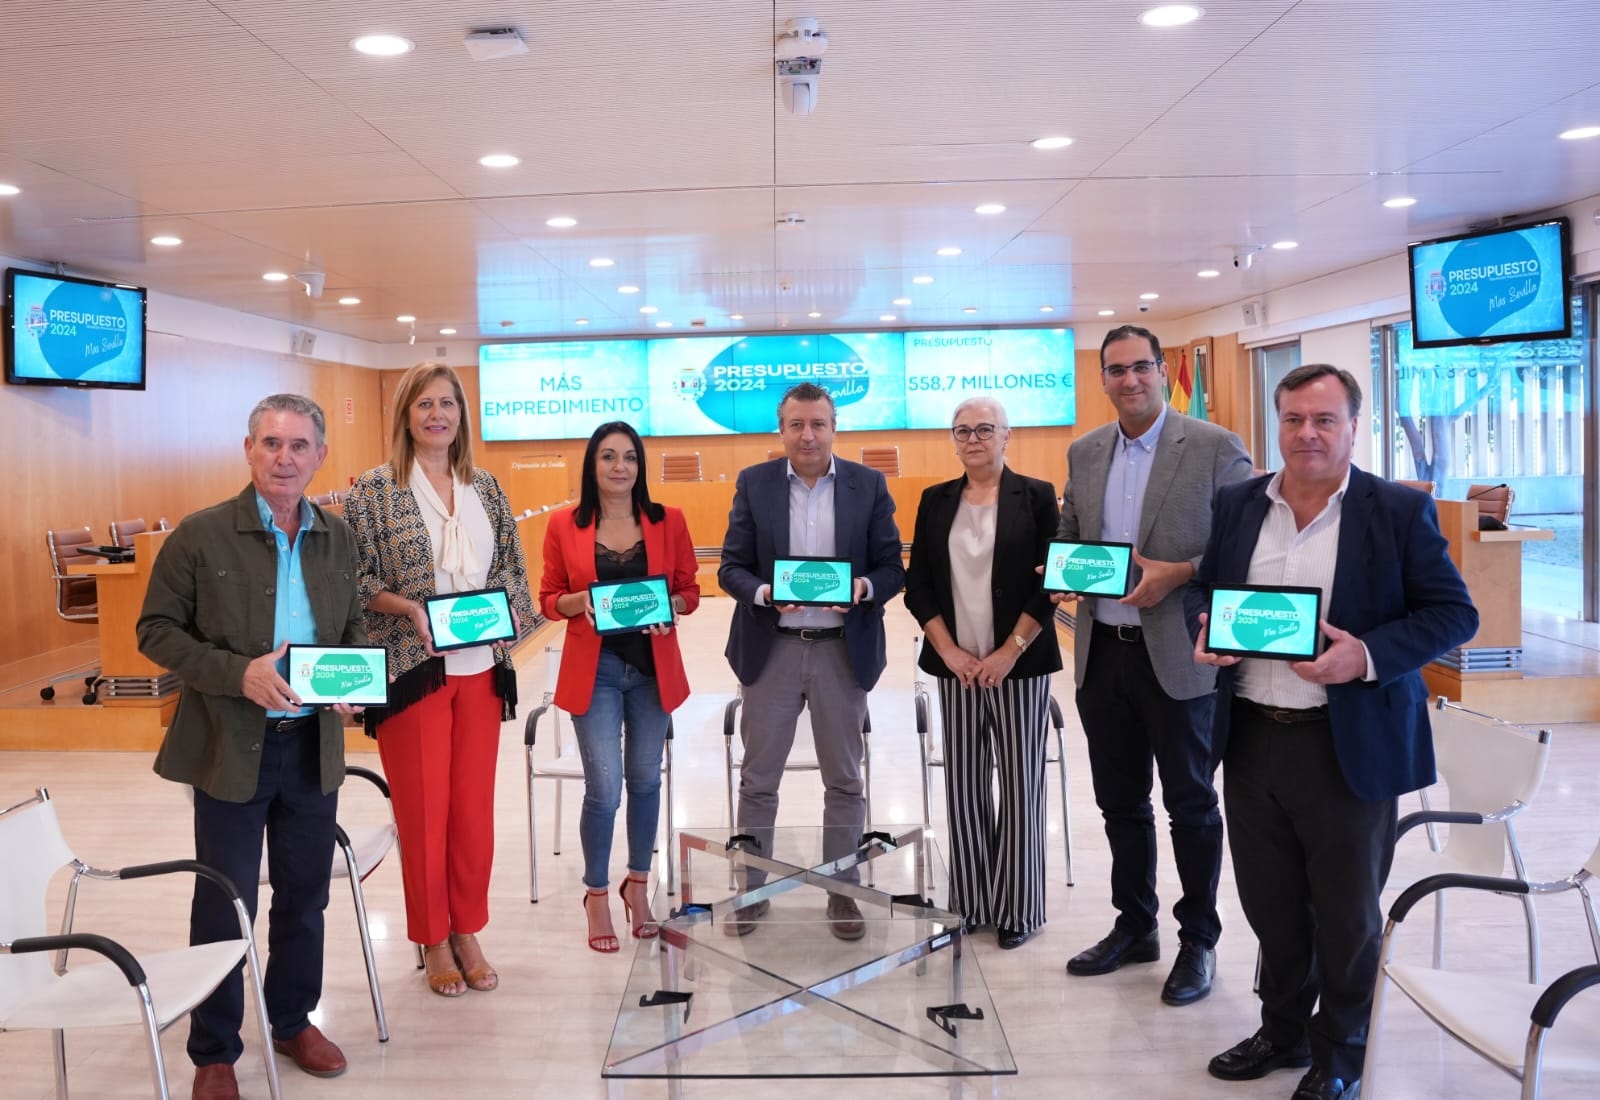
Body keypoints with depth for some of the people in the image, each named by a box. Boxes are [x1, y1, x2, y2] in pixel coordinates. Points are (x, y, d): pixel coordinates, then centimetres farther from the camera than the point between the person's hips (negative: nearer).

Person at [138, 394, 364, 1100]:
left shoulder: (338, 539, 4)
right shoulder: (202, 535, -8)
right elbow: (156, 630, -7)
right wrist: (238, 672, -21)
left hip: (313, 746, 4)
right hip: (230, 749, -4)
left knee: (305, 896, 16)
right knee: (224, 905, 8)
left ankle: (293, 1021, 37)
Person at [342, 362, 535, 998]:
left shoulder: (485, 488, 9)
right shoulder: (375, 489, -3)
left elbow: (512, 566, 12)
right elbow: (358, 579, -5)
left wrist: (510, 608, -7)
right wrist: (408, 608, -20)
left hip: (480, 668, 4)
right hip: (411, 671, -4)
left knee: (475, 809, 10)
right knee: (423, 811, 6)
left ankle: (467, 932, 27)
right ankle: (434, 942, 23)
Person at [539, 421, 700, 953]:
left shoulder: (668, 520, 1)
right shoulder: (564, 525, -2)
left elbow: (689, 590, 6)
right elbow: (548, 599, 4)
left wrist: (670, 607, -15)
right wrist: (579, 601, -16)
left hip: (653, 666, 2)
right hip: (594, 668, -2)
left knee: (645, 779, 12)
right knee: (603, 788, -5)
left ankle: (637, 885, 32)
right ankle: (596, 895, 18)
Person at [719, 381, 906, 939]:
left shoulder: (869, 485, 1)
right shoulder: (753, 482, 1)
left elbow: (892, 568, 0)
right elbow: (731, 568, -1)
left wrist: (863, 587, -21)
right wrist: (765, 592, -21)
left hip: (843, 651, 0)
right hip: (771, 650, 0)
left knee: (844, 780, 10)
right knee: (758, 779, 9)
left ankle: (841, 892, 25)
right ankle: (752, 891, 24)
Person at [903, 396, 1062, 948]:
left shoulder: (1036, 496, 0)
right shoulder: (936, 501, 8)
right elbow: (917, 585, 5)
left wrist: (1010, 652, -12)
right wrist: (949, 651, -6)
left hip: (1019, 665, -3)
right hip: (956, 666, 3)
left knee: (1020, 784, 3)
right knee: (964, 784, 7)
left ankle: (1017, 908, 14)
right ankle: (971, 902, 19)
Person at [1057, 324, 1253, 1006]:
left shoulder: (1214, 447, -7)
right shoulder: (1084, 453, 9)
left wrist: (1176, 575, -21)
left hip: (1177, 656, -5)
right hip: (1102, 653, 5)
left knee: (1190, 803, 9)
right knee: (1120, 801, 16)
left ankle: (1198, 942, 25)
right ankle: (1134, 927, 33)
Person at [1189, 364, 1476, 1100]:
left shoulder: (1400, 510, -6)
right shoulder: (1237, 505, 6)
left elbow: (1453, 613, -7)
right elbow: (1202, 586, 15)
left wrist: (1368, 656, -22)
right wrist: (1205, 630, -8)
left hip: (1350, 743, -4)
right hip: (1252, 737, 4)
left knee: (1346, 913, 11)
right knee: (1269, 904, 17)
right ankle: (1283, 1031, 39)